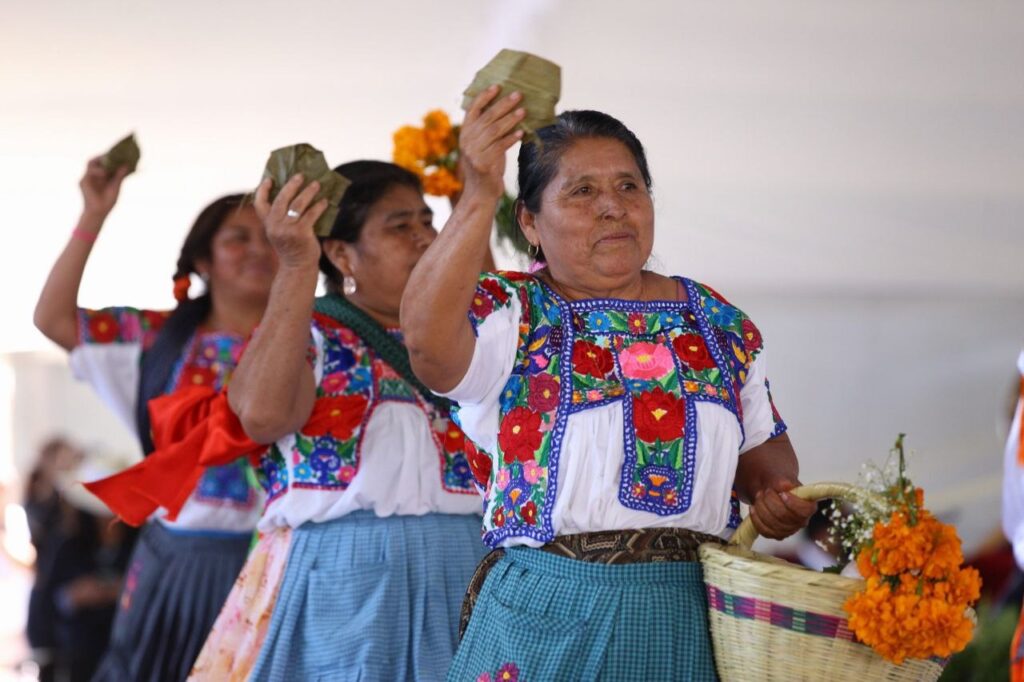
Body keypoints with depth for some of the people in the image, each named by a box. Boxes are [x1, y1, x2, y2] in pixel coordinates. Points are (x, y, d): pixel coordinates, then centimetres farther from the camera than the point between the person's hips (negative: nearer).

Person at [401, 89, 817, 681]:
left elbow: (763, 444, 21)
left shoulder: (721, 323, 11)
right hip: (546, 622, -3)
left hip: (689, 619, 4)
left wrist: (776, 490, -2)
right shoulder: (512, 314, -3)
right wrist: (480, 197, -34)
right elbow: (427, 340, -25)